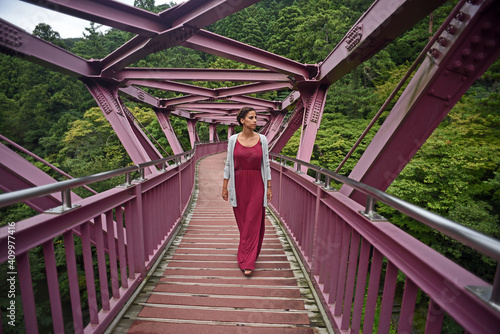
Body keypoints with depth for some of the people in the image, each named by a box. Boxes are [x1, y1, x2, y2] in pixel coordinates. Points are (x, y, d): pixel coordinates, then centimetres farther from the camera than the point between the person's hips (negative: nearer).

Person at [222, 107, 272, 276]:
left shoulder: (262, 139, 0)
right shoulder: (233, 139, 0)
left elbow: (266, 164, 3)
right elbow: (228, 163, 4)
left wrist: (269, 187, 3)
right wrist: (224, 186, 2)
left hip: (256, 184, 0)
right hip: (238, 184, 1)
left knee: (253, 222, 1)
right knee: (242, 222, 13)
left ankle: (247, 262, 14)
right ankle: (250, 254, 39)